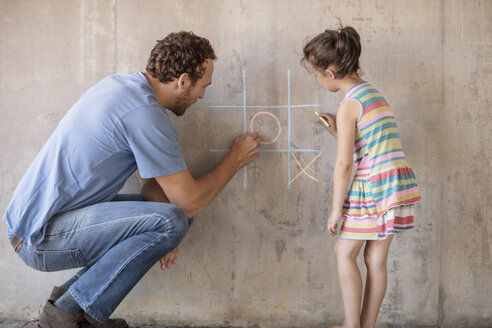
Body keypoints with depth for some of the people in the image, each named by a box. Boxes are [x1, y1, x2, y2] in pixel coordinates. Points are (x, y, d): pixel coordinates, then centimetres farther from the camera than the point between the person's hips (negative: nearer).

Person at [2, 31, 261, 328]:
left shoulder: (120, 83, 8)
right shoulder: (144, 112, -22)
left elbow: (150, 177, 13)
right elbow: (190, 201, -16)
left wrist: (161, 238, -2)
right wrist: (236, 159, 0)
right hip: (41, 237, -10)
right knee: (170, 220, -25)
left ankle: (70, 294, 10)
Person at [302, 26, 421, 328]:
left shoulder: (349, 105, -13)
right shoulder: (373, 92, 14)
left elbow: (344, 164, -15)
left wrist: (336, 209, -9)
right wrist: (338, 131, 14)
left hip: (373, 187, -9)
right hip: (399, 184, 9)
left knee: (344, 252, 5)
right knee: (376, 258, 12)